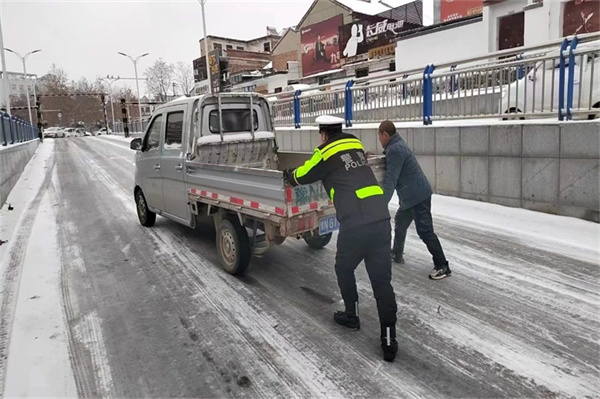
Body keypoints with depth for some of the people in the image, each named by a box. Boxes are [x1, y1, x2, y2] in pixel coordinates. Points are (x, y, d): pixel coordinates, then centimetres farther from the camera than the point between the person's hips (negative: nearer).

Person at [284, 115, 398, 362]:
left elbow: (303, 176, 15)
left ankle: (351, 316, 37)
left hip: (355, 224, -5)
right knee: (382, 280, 9)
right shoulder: (356, 144, 19)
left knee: (344, 269, 23)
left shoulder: (326, 152, 3)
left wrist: (289, 175, 39)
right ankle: (389, 341, 11)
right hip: (381, 219, 5)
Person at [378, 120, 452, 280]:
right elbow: (391, 174, 21)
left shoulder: (394, 150, -19)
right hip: (411, 195, 11)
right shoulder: (397, 145, 14)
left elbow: (390, 180, -24)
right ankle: (397, 254, 35)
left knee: (425, 231, -8)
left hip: (417, 195, -11)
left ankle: (442, 266, -1)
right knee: (400, 223, 21)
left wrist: (381, 203, -24)